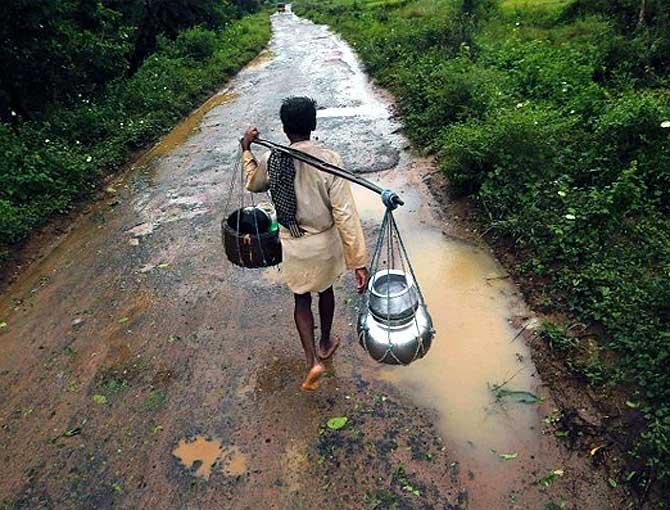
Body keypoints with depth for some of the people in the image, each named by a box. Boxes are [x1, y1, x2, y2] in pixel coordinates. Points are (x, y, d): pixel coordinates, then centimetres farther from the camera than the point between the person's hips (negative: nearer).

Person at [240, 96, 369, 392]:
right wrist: (359, 261, -18)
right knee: (325, 291, 24)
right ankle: (325, 344, 45)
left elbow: (253, 184, 12)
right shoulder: (329, 160, -20)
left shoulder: (271, 160, -11)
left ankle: (313, 360, 9)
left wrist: (246, 150, 23)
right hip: (325, 242, -1)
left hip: (292, 245, 1)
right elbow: (345, 214, -22)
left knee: (302, 299, 19)